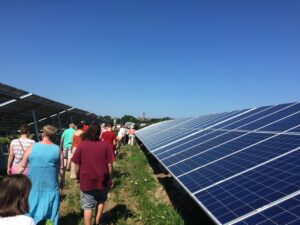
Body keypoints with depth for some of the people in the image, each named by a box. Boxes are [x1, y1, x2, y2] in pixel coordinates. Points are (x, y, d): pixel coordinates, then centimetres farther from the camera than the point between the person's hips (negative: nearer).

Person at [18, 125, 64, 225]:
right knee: (50, 212, 12)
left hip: (32, 185, 1)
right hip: (50, 186, -1)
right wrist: (62, 181, 12)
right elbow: (61, 169, -3)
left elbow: (22, 166, 0)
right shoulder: (58, 150, -6)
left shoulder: (32, 147, -4)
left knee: (31, 210, 19)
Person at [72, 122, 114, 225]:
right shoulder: (105, 145, -10)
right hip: (102, 180, 2)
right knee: (101, 201, 26)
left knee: (88, 207, 12)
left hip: (87, 181, -1)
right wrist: (109, 178, 7)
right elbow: (109, 164, -7)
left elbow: (77, 165, -6)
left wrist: (78, 177, 11)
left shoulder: (81, 145, -10)